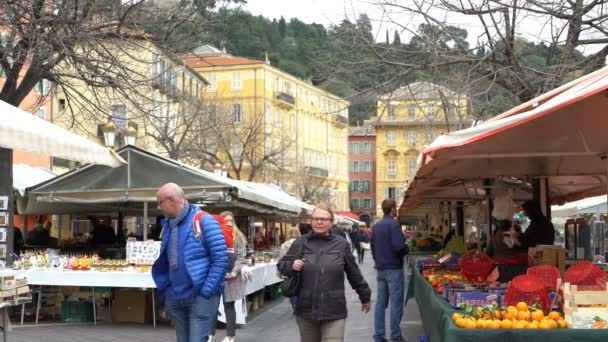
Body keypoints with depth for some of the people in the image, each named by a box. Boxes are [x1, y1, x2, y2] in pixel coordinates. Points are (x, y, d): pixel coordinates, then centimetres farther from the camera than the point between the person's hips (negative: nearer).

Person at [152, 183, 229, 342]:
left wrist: (206, 292, -16)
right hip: (175, 298, 7)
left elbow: (221, 259, -14)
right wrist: (164, 289, 9)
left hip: (200, 297, -7)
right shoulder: (167, 225, 10)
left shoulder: (203, 221, -11)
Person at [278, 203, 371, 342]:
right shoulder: (301, 243, 2)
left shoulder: (341, 244, 1)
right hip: (306, 310, 2)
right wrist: (291, 265, -12)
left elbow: (354, 274, 9)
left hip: (334, 312, -2)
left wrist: (365, 296, 16)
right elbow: (281, 264, 10)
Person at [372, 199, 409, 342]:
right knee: (396, 303, -1)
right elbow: (399, 246, -22)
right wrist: (407, 250, -2)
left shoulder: (376, 226, 11)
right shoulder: (393, 224, -13)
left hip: (380, 269, 8)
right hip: (394, 269, -7)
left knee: (380, 302, 9)